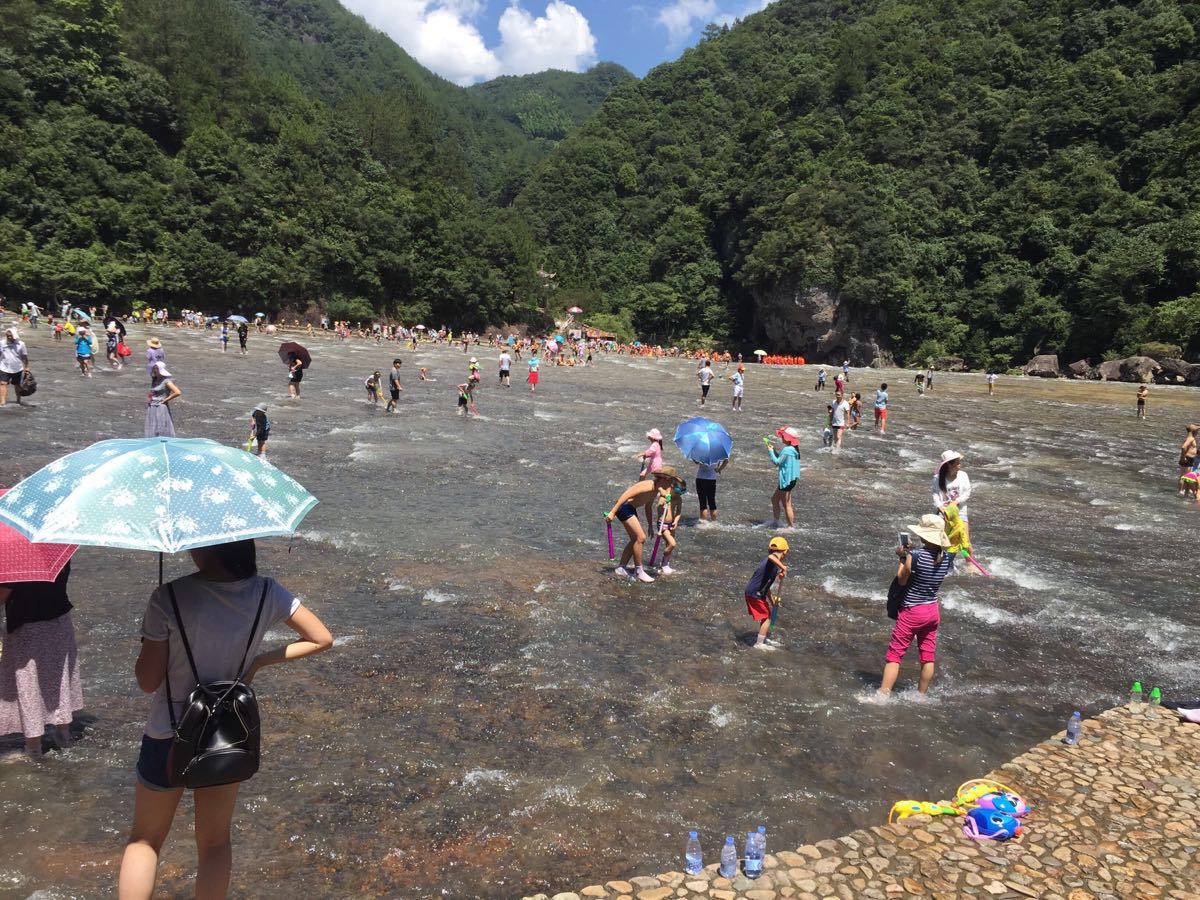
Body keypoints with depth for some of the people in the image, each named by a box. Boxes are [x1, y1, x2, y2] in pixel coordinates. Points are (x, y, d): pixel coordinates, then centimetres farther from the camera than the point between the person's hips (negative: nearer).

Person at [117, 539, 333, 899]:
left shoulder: (169, 598, -23)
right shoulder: (267, 593, -13)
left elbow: (148, 680, -15)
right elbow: (322, 639, -5)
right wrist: (260, 660, -1)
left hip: (170, 736, -2)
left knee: (144, 840, 21)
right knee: (215, 842, 21)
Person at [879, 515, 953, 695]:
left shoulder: (915, 555, -21)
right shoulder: (946, 557, -3)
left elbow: (901, 580, -11)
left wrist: (902, 558, -1)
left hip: (912, 612, -6)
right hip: (933, 611, 6)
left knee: (894, 655, 1)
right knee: (928, 657, 15)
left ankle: (883, 695, 0)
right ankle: (920, 696, 27)